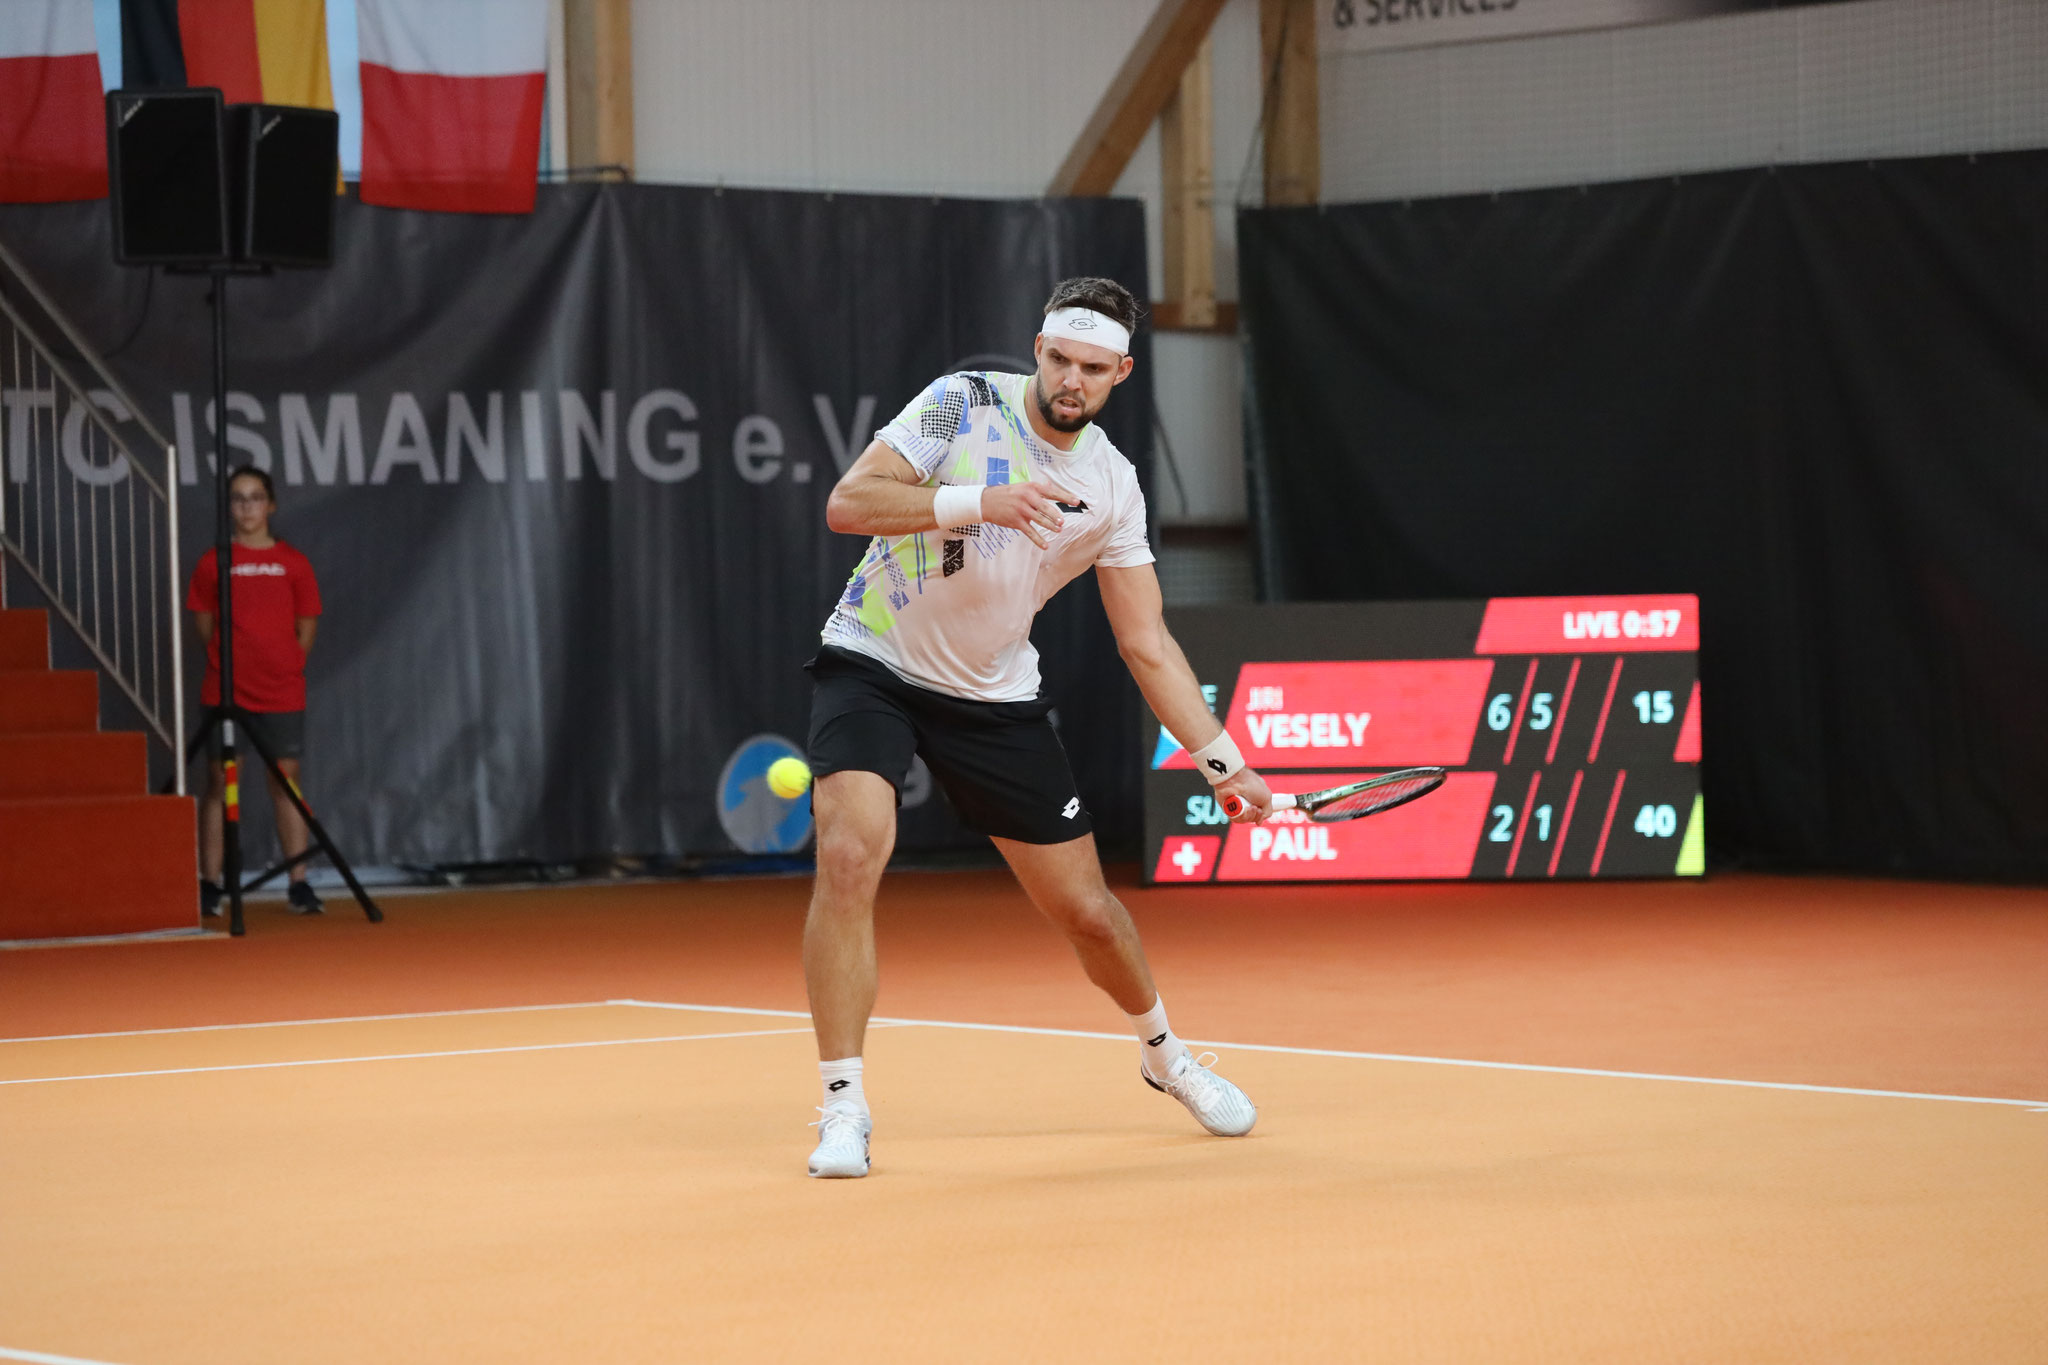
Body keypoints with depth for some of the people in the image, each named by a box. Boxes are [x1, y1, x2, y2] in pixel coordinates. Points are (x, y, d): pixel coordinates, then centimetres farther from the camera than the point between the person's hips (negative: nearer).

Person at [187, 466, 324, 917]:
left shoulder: (292, 563, 4)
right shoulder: (213, 564, 3)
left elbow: (307, 626, 9)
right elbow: (205, 624, 8)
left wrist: (284, 668, 4)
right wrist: (234, 662, 4)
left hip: (282, 692, 1)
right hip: (226, 690, -1)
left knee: (286, 780, 2)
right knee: (220, 780, -2)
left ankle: (299, 885, 5)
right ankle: (209, 886, 0)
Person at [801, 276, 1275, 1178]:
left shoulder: (1112, 488, -3)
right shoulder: (962, 406, -12)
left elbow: (1147, 646, 2)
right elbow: (847, 504, -22)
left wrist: (1223, 762, -6)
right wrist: (978, 503, -34)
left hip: (995, 699, 3)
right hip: (871, 665, -3)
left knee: (1083, 907, 6)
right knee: (850, 854, -27)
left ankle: (1162, 1053, 37)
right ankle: (843, 1105, -18)